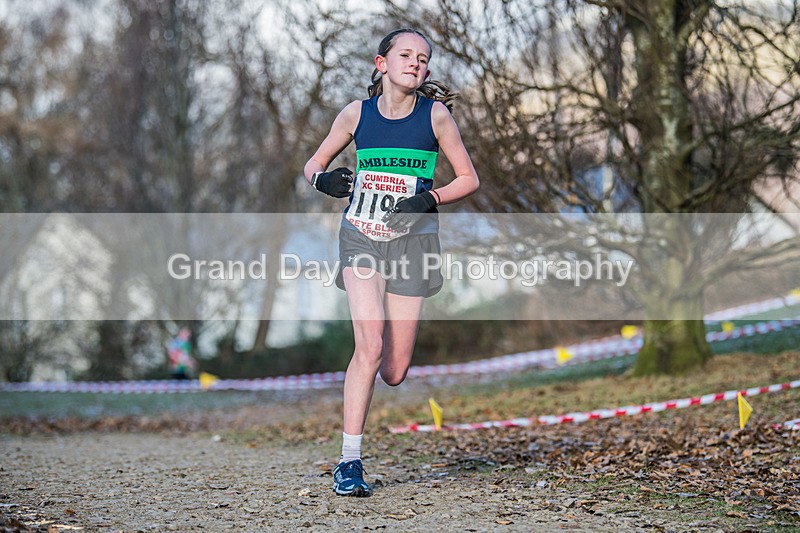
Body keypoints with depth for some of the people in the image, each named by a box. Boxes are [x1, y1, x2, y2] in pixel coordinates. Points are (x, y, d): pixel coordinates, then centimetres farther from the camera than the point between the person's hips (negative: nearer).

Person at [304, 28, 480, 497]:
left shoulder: (435, 115, -3)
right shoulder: (357, 113, 0)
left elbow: (469, 178, 3)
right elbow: (314, 165, 10)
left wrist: (430, 199, -14)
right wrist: (323, 180, -13)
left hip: (412, 241, 0)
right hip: (361, 237, 0)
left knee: (394, 373, 1)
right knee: (370, 347, -19)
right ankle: (350, 462, -12)